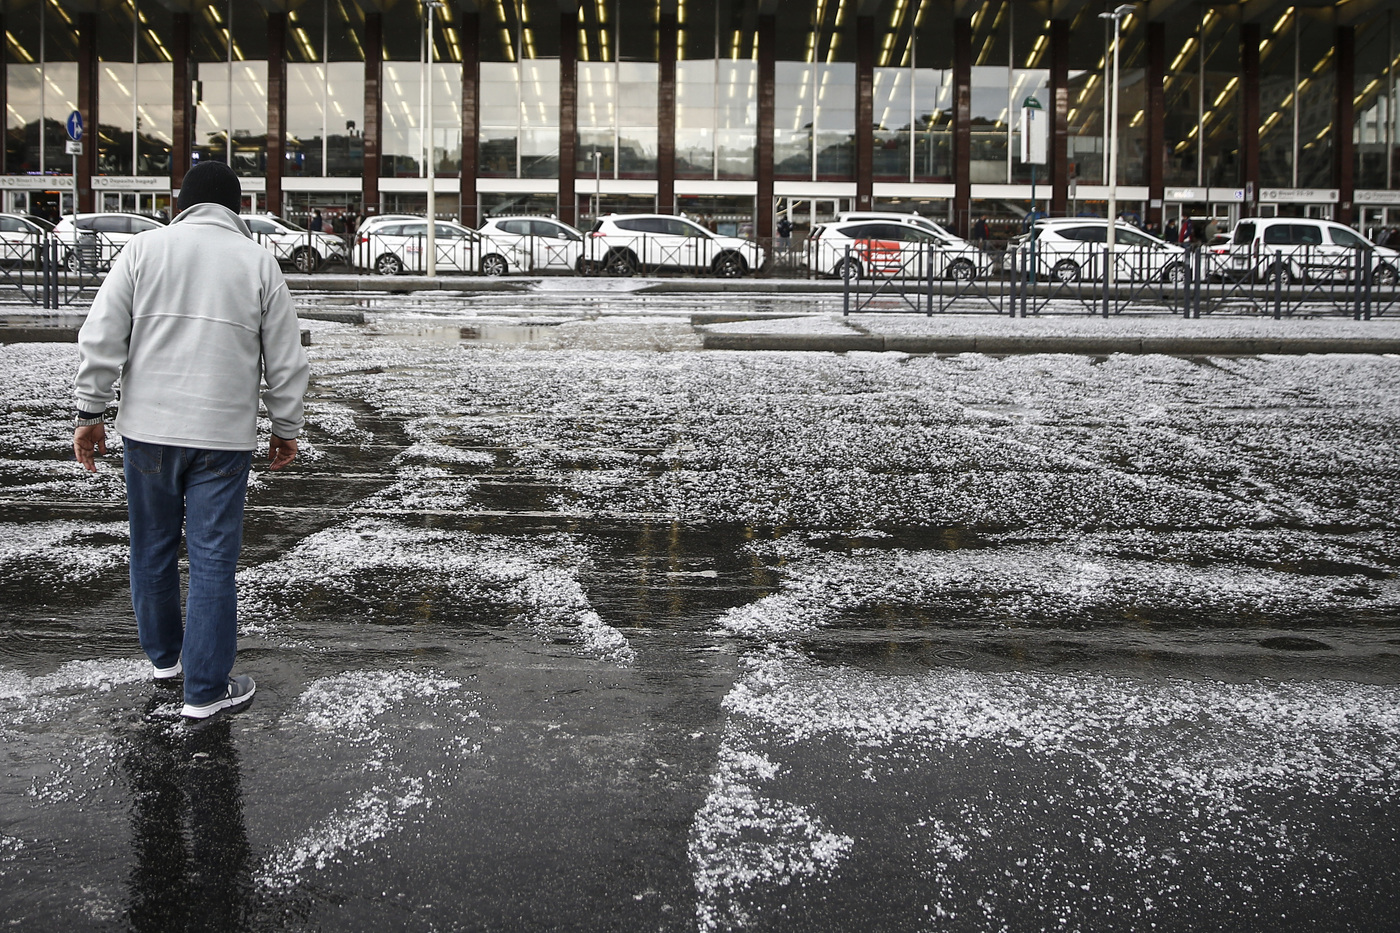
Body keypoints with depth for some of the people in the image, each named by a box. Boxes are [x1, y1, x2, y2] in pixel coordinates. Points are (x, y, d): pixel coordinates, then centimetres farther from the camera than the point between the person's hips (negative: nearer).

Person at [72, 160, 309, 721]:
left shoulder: (144, 249, 3)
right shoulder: (258, 261, 1)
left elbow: (100, 338, -1)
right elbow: (286, 361, 4)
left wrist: (90, 411, 6)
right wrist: (286, 431, 14)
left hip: (147, 429, 2)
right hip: (224, 437, -2)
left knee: (153, 548, 18)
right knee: (213, 559, 3)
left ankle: (165, 657, 36)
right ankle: (206, 690, 8)